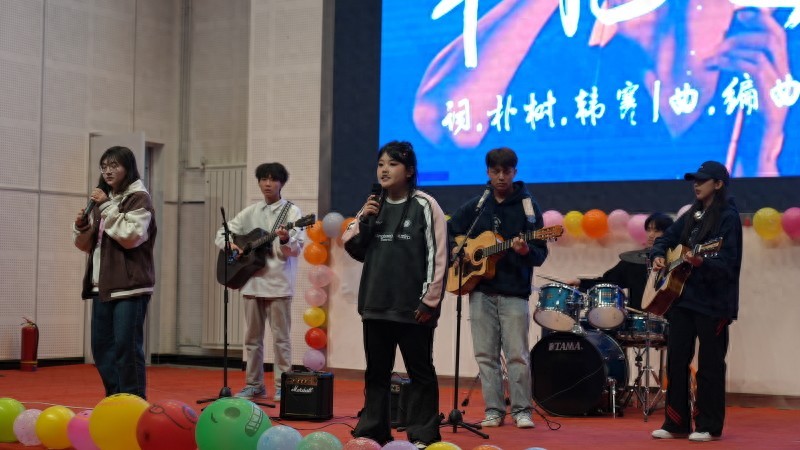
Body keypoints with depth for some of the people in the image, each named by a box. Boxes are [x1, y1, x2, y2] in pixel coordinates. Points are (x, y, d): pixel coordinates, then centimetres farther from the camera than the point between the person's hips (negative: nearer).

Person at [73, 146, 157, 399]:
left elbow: (131, 236, -19)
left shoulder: (139, 199, -5)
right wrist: (81, 227, 0)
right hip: (102, 285, 8)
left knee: (126, 346, -9)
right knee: (101, 346, 10)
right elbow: (86, 245, 21)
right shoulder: (102, 199, 16)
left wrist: (107, 206, -17)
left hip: (130, 286, -8)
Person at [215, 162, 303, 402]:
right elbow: (221, 233, 15)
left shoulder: (291, 211, -2)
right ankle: (254, 384, 18)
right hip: (252, 281, 5)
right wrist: (230, 245, -5)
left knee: (281, 337, 0)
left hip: (278, 283, -5)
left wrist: (285, 240, -30)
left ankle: (282, 386, 6)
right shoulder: (250, 212, 11)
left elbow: (297, 248, -9)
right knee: (252, 337, 10)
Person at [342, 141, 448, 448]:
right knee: (376, 371, 13)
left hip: (412, 307, -5)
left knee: (420, 372, 3)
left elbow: (437, 257, -9)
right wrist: (363, 221, -2)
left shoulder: (424, 206, -6)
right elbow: (354, 249, 15)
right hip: (375, 305, 6)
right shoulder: (374, 206, 10)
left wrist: (429, 302, -13)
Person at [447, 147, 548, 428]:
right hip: (481, 291, 3)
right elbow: (448, 231, 22)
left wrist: (526, 250, -25)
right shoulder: (475, 206, 10)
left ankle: (521, 411, 5)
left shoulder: (528, 206, 0)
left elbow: (541, 254, -4)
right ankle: (494, 410, 12)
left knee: (517, 354, -5)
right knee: (485, 354, 5)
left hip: (514, 293, -3)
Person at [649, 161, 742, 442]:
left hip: (713, 302, -7)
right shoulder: (692, 215, 14)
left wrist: (700, 262, -35)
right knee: (676, 361, 7)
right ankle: (676, 424, 14)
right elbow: (666, 238, 21)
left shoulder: (728, 217, -9)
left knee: (709, 366, 0)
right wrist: (658, 256, 0)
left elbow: (727, 262, -17)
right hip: (682, 296, 8)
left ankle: (709, 427, 8)